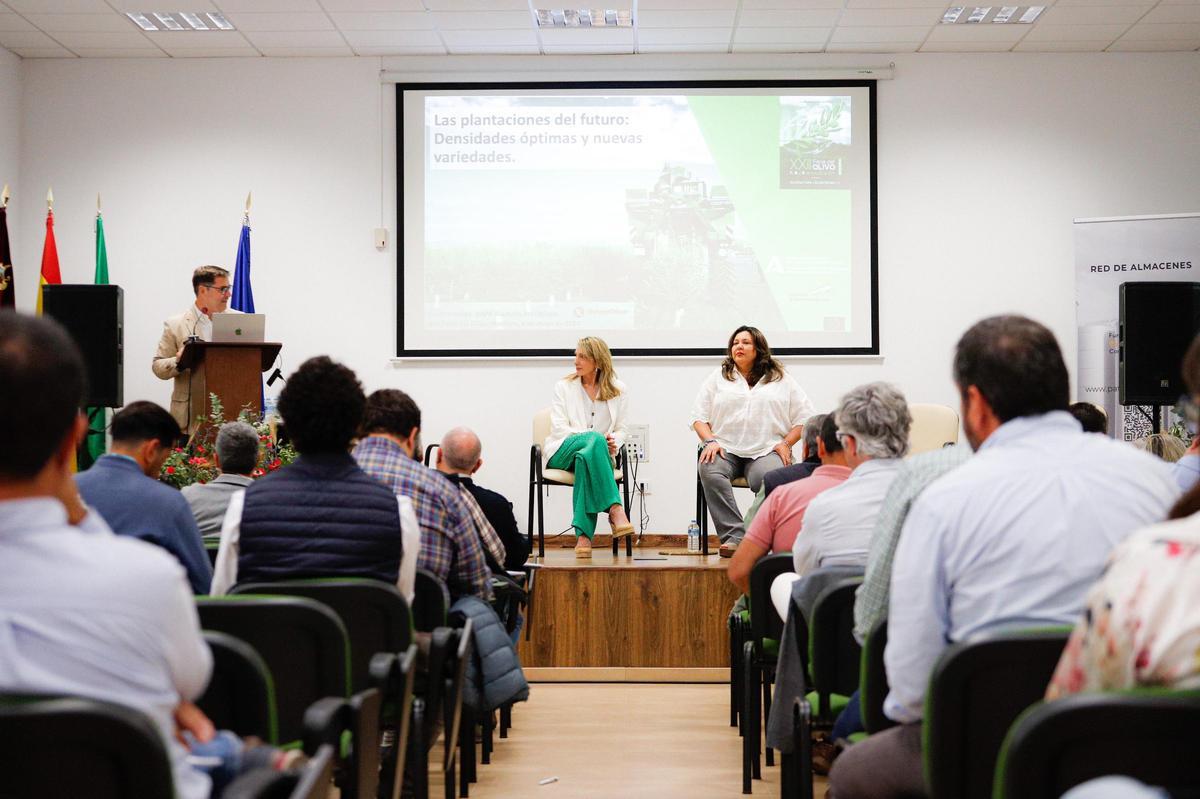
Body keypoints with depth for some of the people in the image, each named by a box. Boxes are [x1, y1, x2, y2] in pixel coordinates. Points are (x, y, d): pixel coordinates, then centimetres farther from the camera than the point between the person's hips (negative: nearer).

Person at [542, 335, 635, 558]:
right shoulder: (564, 387, 13)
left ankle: (583, 535, -44)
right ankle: (615, 509, -46)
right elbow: (558, 427, 1)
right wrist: (594, 438, -14)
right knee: (595, 439, -36)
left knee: (585, 457, -39)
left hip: (598, 452, 1)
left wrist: (613, 442, -12)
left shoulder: (618, 390, 15)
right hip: (563, 451, 0)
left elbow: (622, 429, 13)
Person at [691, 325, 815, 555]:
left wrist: (785, 443, -2)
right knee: (709, 470, -35)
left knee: (769, 478, -37)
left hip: (766, 450, -1)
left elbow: (804, 416, 13)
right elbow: (699, 416, 15)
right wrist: (710, 441, -4)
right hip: (726, 448, 1)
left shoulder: (780, 379, 17)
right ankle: (734, 535, -36)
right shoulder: (718, 377, 20)